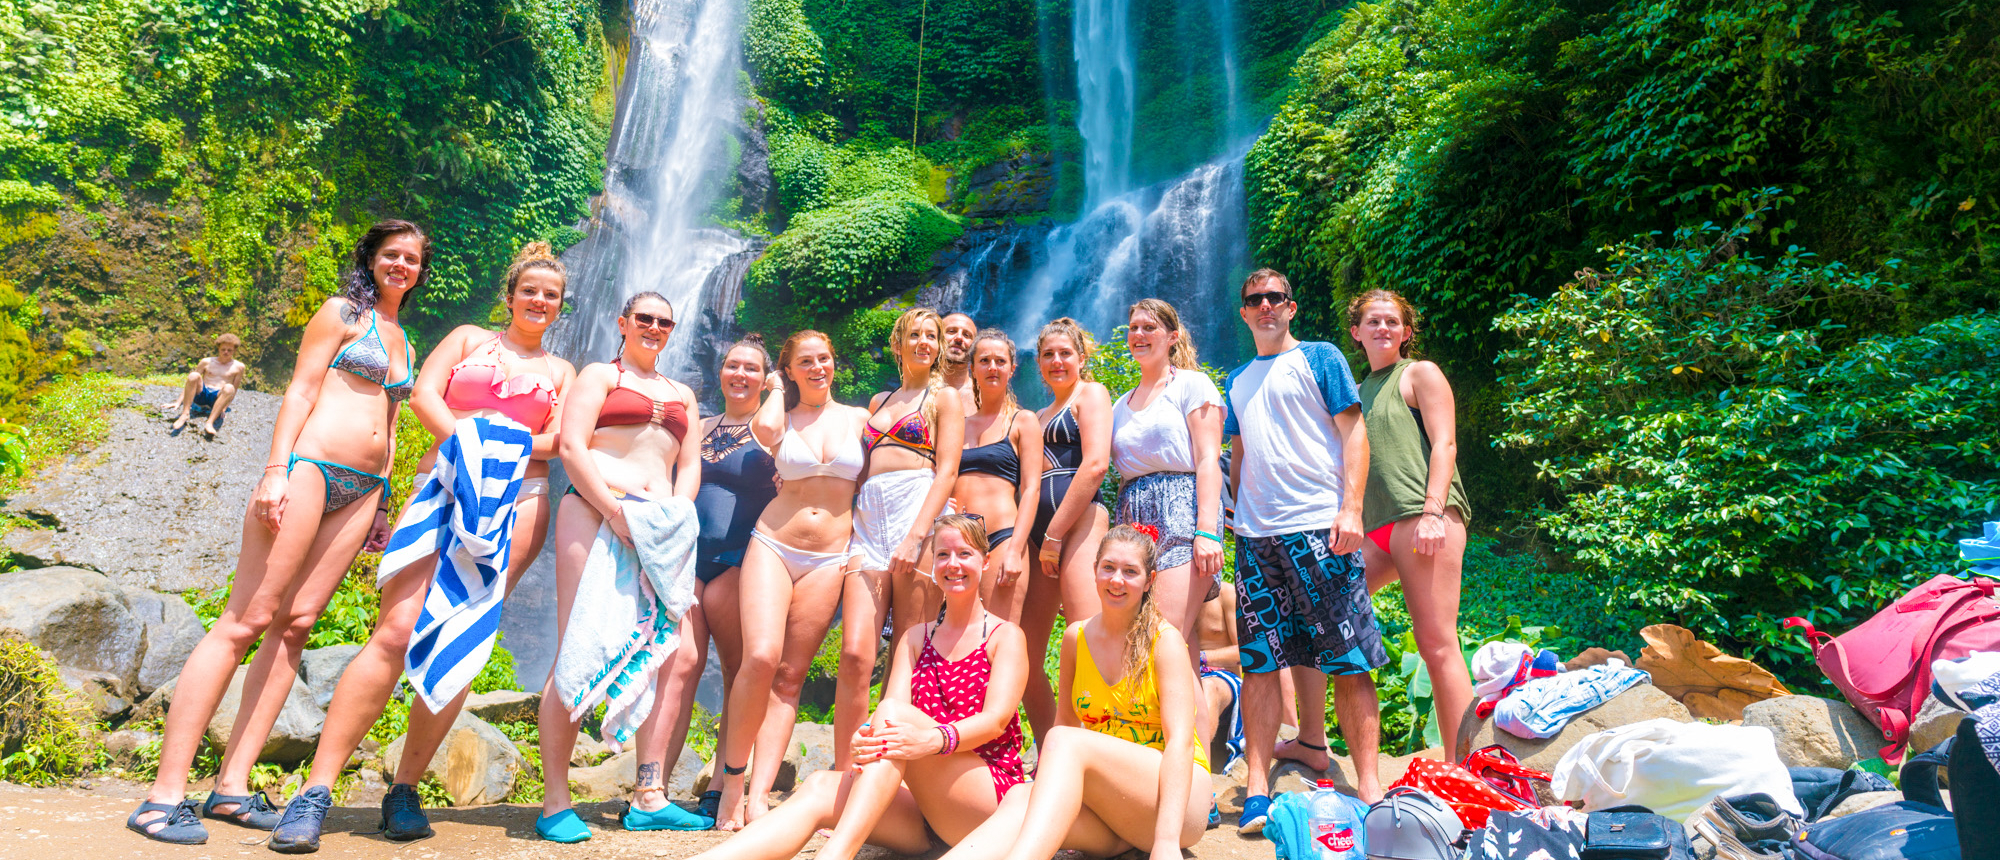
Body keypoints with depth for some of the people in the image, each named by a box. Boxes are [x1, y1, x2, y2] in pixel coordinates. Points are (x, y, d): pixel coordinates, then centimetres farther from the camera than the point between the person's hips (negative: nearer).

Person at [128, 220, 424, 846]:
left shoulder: (402, 341, 24)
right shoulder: (342, 312, 3)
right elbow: (300, 391, -5)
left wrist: (383, 502, 20)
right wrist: (276, 470, -16)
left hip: (361, 490, 7)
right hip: (309, 466, -7)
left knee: (296, 623, 0)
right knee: (247, 620, -11)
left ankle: (232, 786, 1)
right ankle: (164, 794, -11)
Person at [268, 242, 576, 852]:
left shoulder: (560, 372, 22)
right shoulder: (469, 339, 19)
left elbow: (562, 441, 9)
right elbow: (423, 394, 4)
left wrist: (511, 447, -9)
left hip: (518, 499, 2)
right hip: (445, 484, -1)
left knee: (462, 643, -6)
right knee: (397, 631, -16)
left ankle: (404, 791, 2)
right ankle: (316, 791, -13)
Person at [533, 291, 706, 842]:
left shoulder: (682, 395, 27)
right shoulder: (601, 375, 12)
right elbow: (571, 449, -1)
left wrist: (674, 518, 0)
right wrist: (616, 512, -12)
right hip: (595, 514, -5)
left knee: (676, 651, -7)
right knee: (579, 652, -11)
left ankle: (648, 801, -2)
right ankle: (555, 803, -6)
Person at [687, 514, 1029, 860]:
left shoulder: (1006, 636, 3)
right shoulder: (916, 638, 17)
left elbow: (996, 719, -12)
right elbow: (892, 705, 0)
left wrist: (934, 740, -34)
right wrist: (865, 740, -26)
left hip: (991, 798, -4)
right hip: (925, 815, 4)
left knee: (894, 713, -28)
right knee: (821, 789, -23)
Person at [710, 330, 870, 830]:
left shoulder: (858, 418, 11)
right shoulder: (782, 418, 7)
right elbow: (765, 430, -17)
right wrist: (777, 391, 2)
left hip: (829, 560, 1)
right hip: (773, 546, -1)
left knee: (790, 676, -2)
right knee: (760, 658, -20)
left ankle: (758, 796, -4)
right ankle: (732, 778, -3)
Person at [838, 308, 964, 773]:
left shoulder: (944, 396, 11)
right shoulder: (880, 400, 27)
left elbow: (947, 472, -1)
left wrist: (916, 535, -14)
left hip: (918, 510, -4)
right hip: (868, 517, 4)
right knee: (856, 653, -11)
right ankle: (843, 774, -8)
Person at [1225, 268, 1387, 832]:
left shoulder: (1319, 358, 6)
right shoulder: (1237, 381, 20)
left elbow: (1353, 432, -1)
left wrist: (1351, 508, -12)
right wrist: (1238, 515, 14)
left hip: (1319, 526, -4)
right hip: (1256, 534, 4)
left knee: (1347, 660, -4)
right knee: (1259, 661, 2)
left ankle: (1368, 786, 4)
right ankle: (1257, 787, 7)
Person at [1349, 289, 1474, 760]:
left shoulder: (1421, 374, 8)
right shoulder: (1360, 390, 27)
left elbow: (1444, 443, -3)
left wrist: (1433, 511, -16)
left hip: (1420, 517, -7)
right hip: (1375, 527, 7)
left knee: (1437, 642, -11)